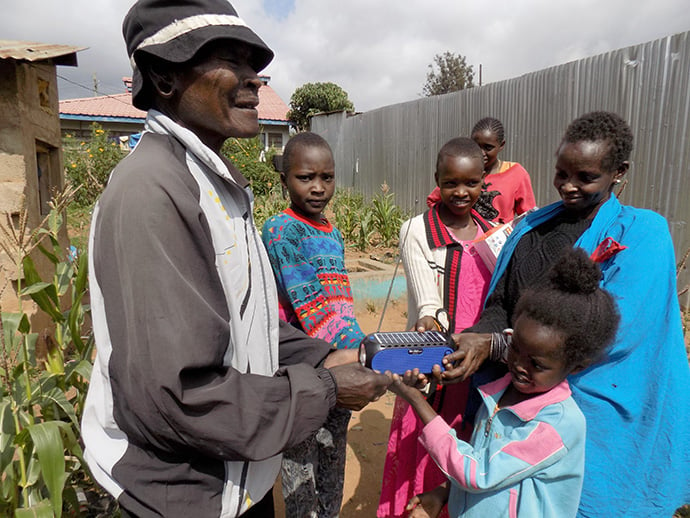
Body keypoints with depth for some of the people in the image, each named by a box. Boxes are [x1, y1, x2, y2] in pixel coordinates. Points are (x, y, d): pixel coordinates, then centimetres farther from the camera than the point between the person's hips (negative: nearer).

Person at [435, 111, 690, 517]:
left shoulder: (642, 233, -10)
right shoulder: (533, 226, 5)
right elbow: (499, 305, 3)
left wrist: (494, 345, -26)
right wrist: (472, 340, -19)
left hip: (591, 404, -4)